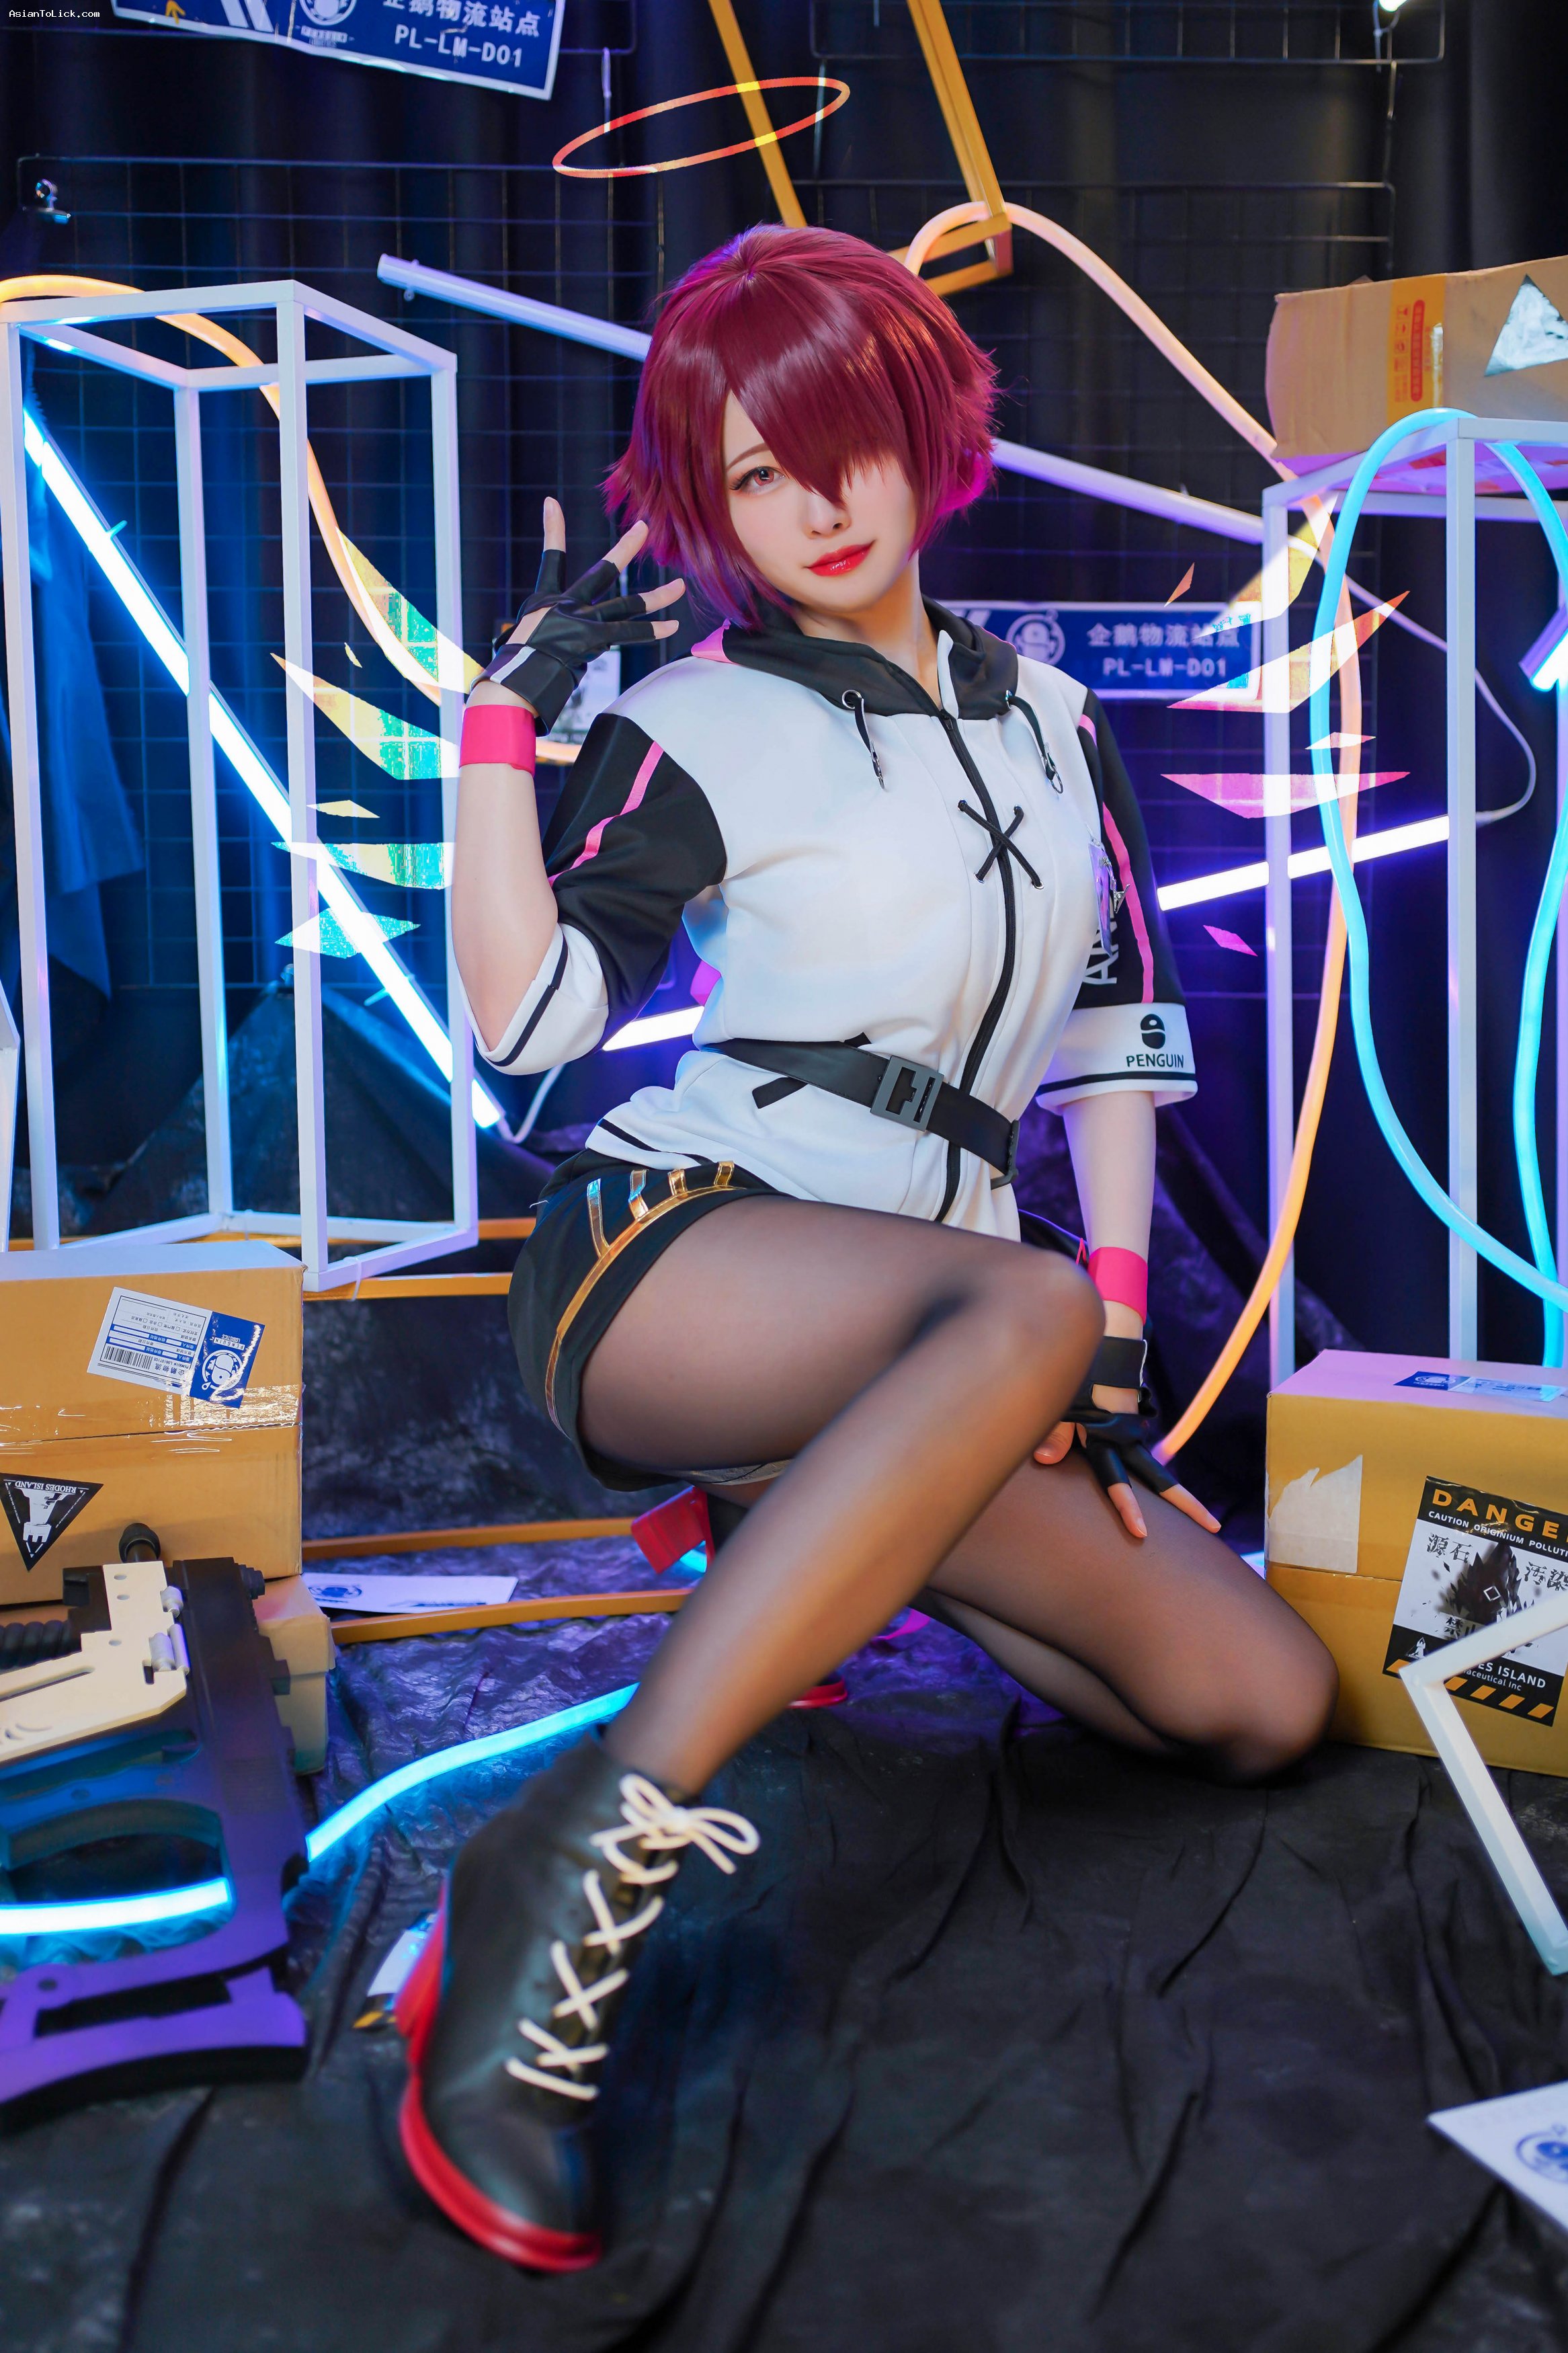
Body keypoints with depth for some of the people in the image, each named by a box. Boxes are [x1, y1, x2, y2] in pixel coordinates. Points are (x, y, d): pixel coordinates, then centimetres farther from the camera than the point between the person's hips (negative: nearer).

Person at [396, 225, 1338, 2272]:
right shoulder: (700, 728, 2)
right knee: (1019, 1309, -38)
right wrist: (507, 719, -15)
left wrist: (1121, 1338, 6)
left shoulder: (1049, 719, 17)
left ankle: (821, 1545, 12)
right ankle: (570, 1874, -40)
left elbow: (1118, 1033, 15)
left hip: (903, 1369, 6)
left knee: (1263, 1704, -8)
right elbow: (523, 1020, -11)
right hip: (662, 1266, -5)